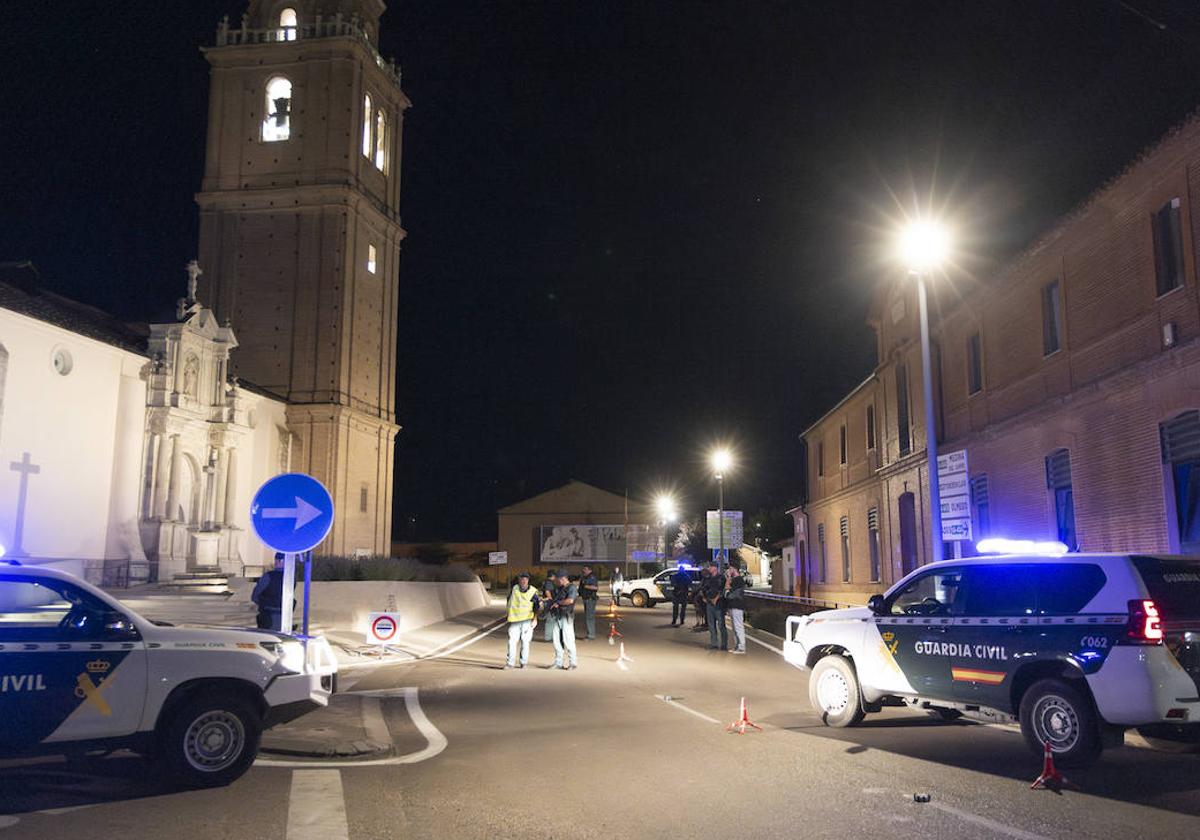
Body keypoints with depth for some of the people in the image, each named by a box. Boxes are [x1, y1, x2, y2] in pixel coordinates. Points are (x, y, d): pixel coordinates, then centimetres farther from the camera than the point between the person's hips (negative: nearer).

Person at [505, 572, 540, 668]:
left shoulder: (533, 591, -2)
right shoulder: (514, 589, 3)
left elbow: (536, 607, 0)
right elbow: (509, 600, 18)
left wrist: (535, 619, -10)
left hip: (527, 620, -1)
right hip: (514, 620, 1)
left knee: (525, 641, 2)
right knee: (512, 641, -5)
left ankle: (523, 662, 13)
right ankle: (510, 662, 0)